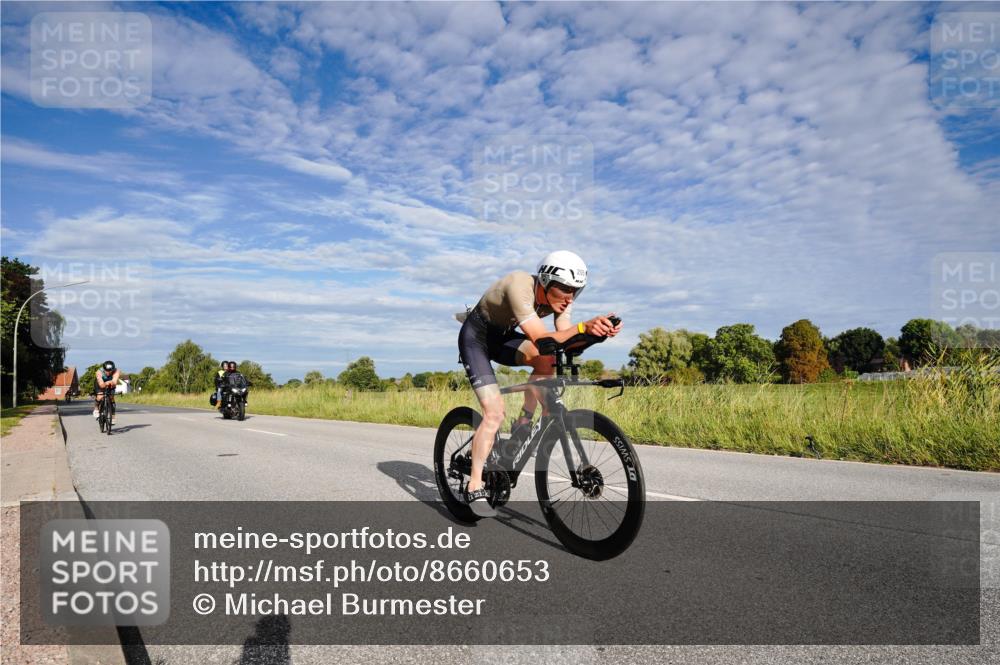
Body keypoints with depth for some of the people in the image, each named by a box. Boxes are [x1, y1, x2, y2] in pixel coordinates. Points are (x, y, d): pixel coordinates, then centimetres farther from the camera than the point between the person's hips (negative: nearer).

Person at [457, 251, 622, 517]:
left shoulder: (560, 298, -13)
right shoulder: (520, 286, -34)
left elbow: (564, 341, -23)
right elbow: (541, 339, -42)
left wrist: (597, 332, -41)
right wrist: (584, 326, -55)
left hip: (502, 337, 6)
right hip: (475, 337, -6)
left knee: (547, 359, -24)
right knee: (495, 413, -18)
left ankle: (523, 424, -7)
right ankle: (475, 487, -7)